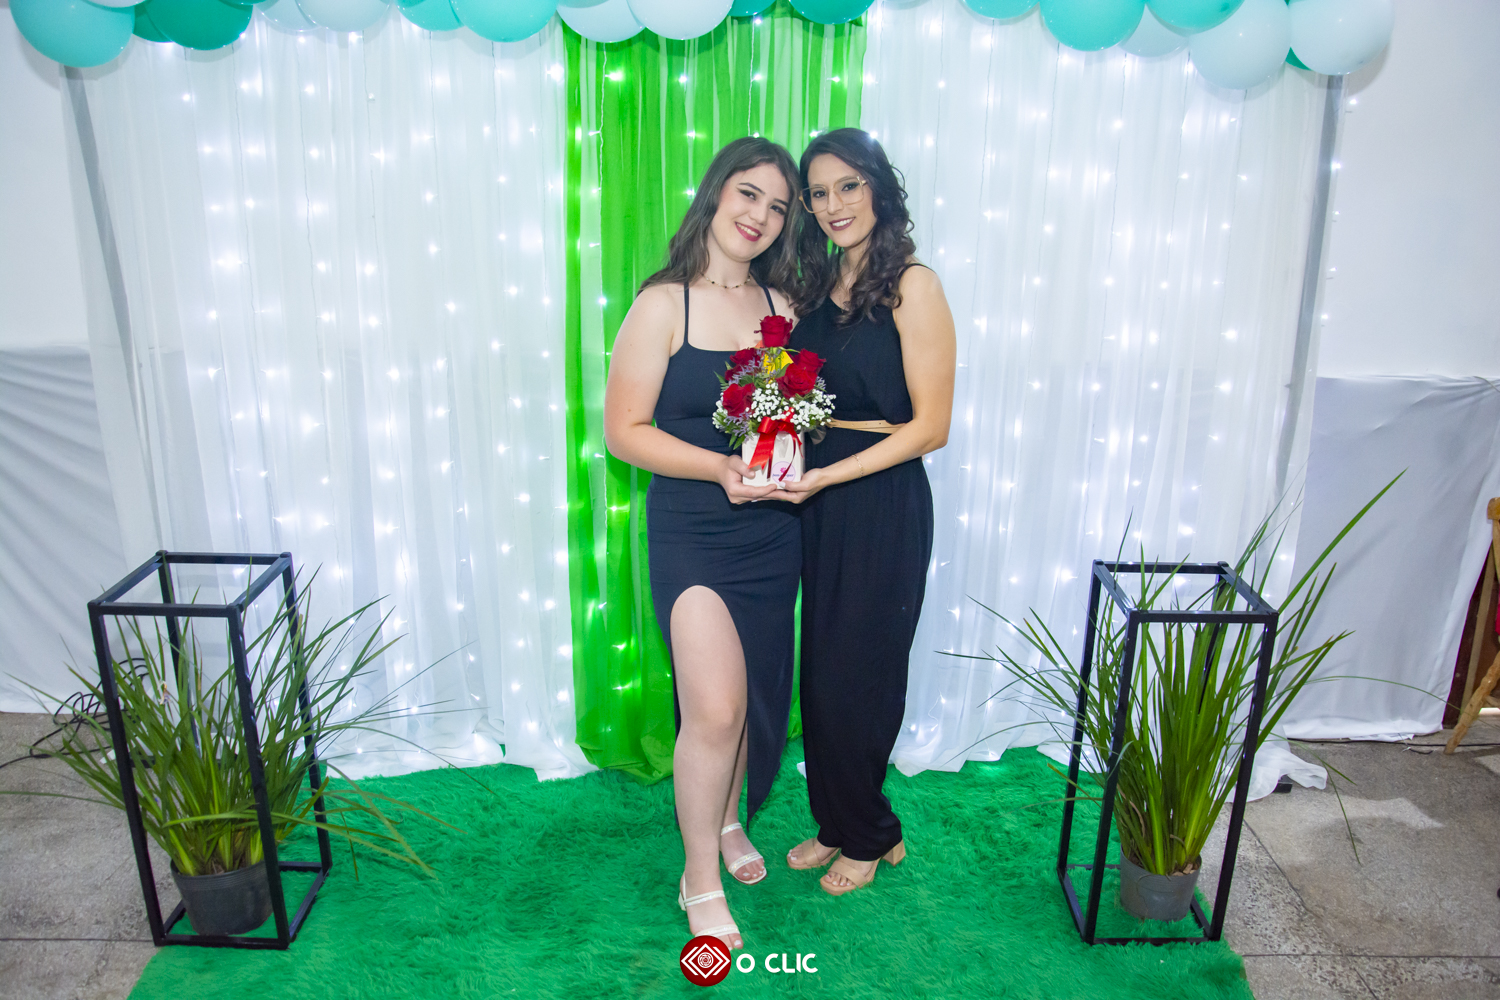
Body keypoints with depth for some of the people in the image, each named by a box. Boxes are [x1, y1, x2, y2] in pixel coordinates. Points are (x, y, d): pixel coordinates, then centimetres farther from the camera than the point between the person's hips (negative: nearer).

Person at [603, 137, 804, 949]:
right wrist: (719, 466, -22)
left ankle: (727, 819, 42)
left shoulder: (783, 307, 7)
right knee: (715, 706, -11)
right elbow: (624, 431, -10)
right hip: (691, 531, -5)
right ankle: (699, 878, 12)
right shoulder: (664, 305, -7)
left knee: (752, 690, 15)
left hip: (771, 532, 5)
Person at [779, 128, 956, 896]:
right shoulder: (818, 289, 10)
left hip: (883, 506, -6)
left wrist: (826, 476, -19)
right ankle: (836, 823, 35)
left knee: (857, 674, 5)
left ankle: (869, 835, 30)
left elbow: (930, 426, -15)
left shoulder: (912, 286, -12)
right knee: (821, 669, 14)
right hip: (820, 504, 7)